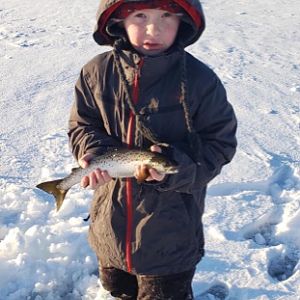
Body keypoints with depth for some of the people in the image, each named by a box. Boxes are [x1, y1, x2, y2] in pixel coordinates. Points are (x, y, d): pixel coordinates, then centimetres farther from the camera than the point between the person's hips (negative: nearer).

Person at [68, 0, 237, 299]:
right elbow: (81, 125, 3)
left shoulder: (199, 80, -19)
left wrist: (176, 165, -29)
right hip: (111, 221, 4)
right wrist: (93, 152, -19)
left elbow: (219, 144, -12)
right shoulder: (97, 72, -11)